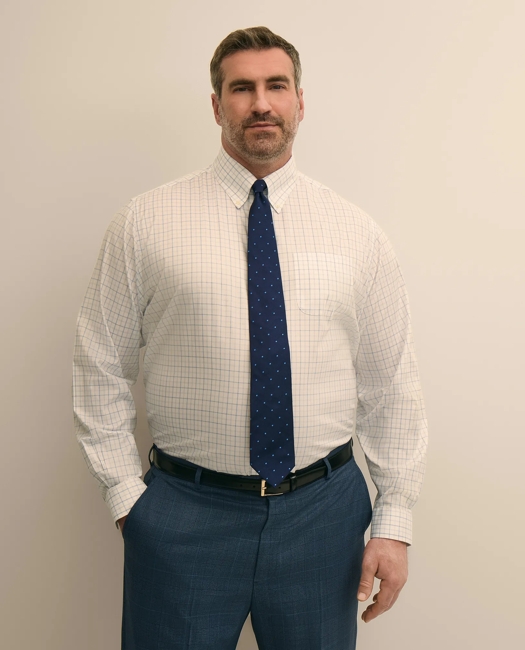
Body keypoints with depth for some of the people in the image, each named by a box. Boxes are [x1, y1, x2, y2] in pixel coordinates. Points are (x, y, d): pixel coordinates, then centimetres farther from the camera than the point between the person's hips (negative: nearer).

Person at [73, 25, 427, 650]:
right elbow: (101, 367, 2)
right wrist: (125, 493, -2)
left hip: (323, 509, 2)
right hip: (183, 511, -1)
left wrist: (395, 521, 1)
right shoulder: (146, 222, -2)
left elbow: (391, 385, 3)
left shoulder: (357, 232, 2)